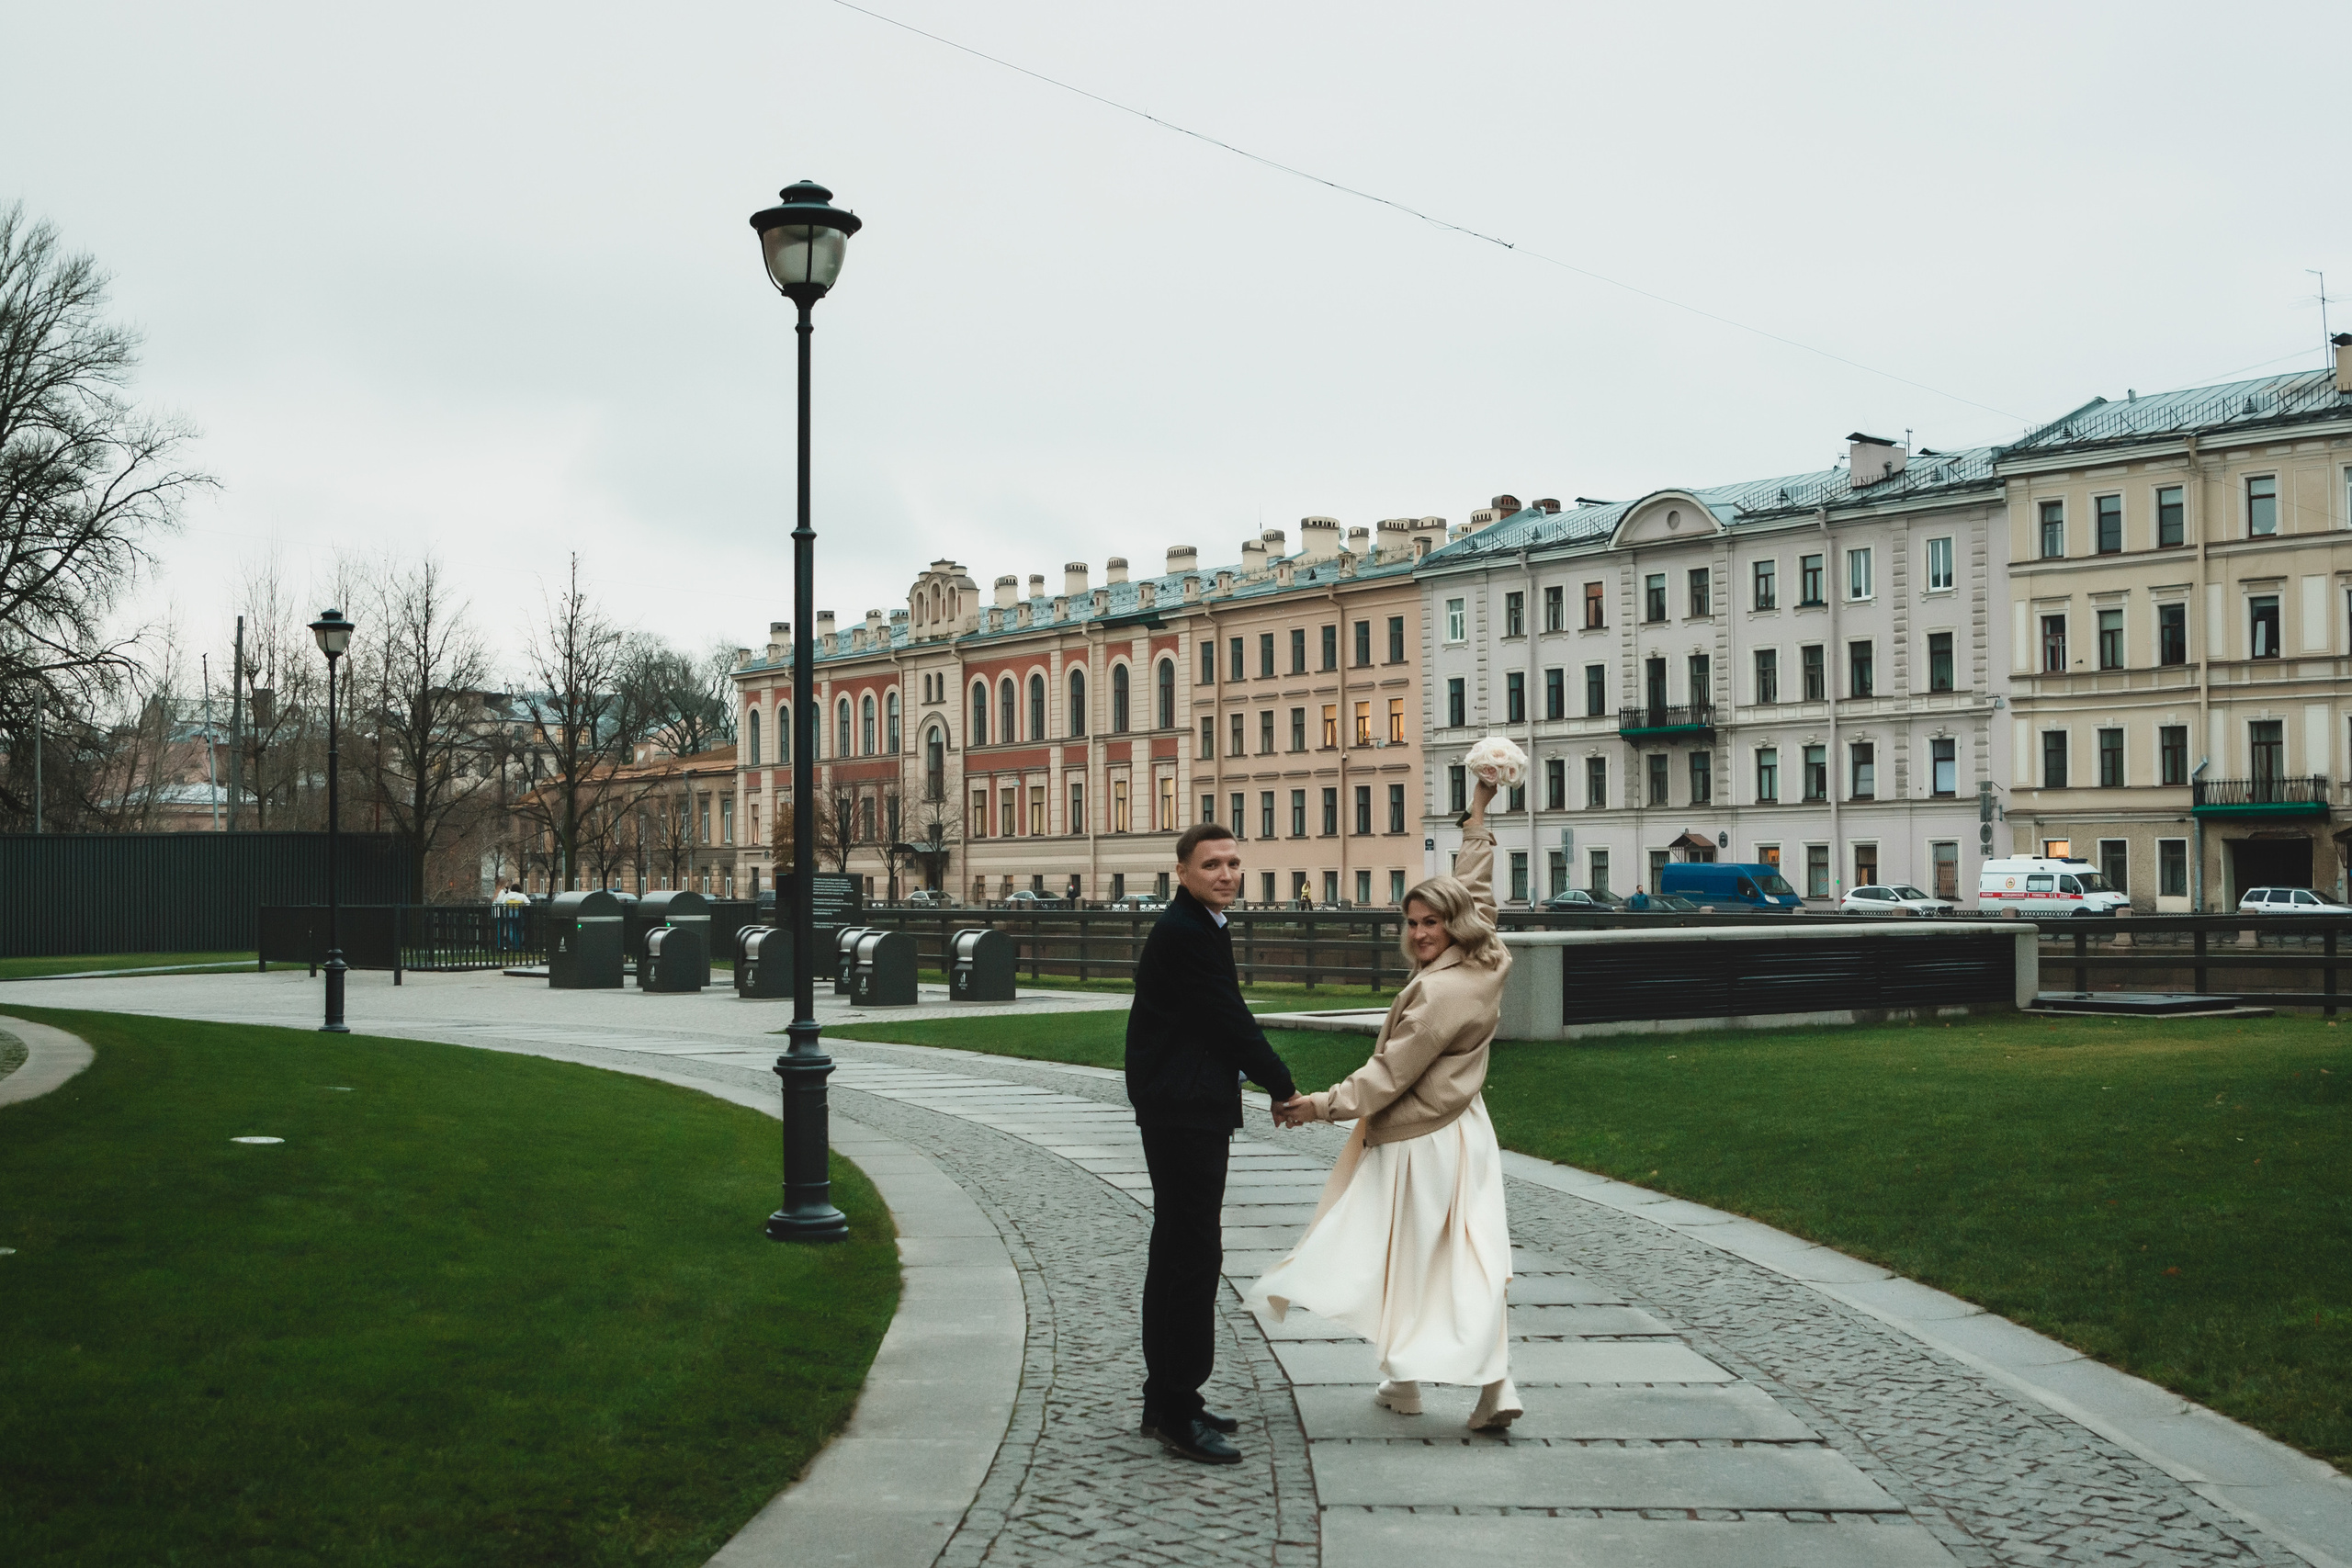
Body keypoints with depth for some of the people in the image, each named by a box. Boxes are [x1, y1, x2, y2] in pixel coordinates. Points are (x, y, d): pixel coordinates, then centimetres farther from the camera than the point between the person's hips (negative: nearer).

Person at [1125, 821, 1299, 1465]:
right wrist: (1287, 1090, -5)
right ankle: (1178, 1414, -4)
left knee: (1176, 1253, 15)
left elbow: (1223, 1022, 20)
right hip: (1185, 1114, -11)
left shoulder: (1195, 927, 15)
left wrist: (1268, 1084, 13)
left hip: (1185, 1112, 11)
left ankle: (1166, 1400, 25)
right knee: (1195, 1255, -8)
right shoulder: (1187, 934, -17)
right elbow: (1232, 1023, -16)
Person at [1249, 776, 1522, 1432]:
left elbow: (1390, 1073, -20)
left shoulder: (1439, 991, -23)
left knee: (1409, 1256, 6)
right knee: (1473, 1255, 4)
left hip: (1418, 1142, -8)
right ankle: (1494, 1385, -3)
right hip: (1464, 1128, 8)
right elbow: (1474, 887, 16)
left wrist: (1323, 1105, -15)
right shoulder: (1485, 964, 1)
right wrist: (1478, 814, 27)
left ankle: (1404, 1382, 19)